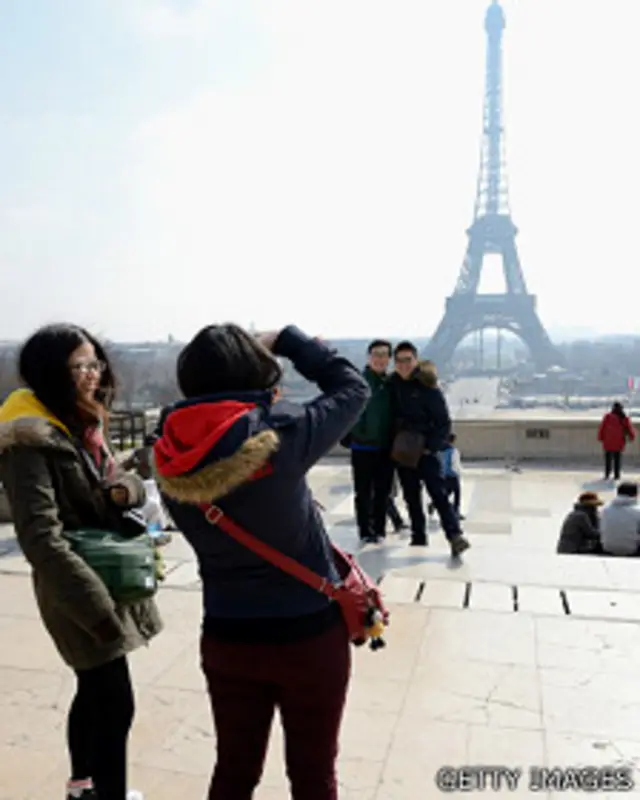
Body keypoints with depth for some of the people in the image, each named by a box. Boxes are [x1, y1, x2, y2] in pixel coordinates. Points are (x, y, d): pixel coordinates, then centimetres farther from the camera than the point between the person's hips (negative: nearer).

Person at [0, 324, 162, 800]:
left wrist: (124, 489, -15)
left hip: (109, 579, 9)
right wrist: (100, 608, -30)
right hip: (80, 594, -9)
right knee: (115, 705, -1)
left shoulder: (82, 425, 6)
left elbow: (131, 487, 10)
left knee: (94, 693, 23)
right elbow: (41, 538, -27)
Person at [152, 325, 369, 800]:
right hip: (308, 634, -3)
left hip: (226, 637, 4)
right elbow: (353, 387, -8)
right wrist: (286, 341, 1)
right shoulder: (281, 437, -23)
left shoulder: (173, 460, -12)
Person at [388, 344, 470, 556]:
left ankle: (455, 535, -14)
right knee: (411, 497, 12)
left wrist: (431, 446, -16)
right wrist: (391, 443, 5)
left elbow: (444, 422, -9)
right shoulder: (393, 384, 4)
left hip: (425, 450, -5)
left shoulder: (428, 387, -10)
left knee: (438, 493, -11)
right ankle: (418, 536, 21)